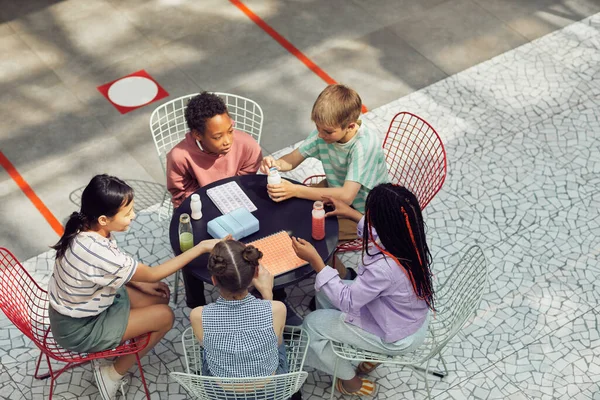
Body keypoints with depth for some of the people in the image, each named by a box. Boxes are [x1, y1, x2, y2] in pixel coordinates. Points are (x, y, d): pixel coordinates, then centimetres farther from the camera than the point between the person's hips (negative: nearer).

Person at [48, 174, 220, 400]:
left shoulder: (86, 229, -13)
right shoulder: (99, 253, -38)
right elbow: (153, 274, -23)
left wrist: (138, 283, 1)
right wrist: (201, 247, -21)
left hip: (79, 306, 8)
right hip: (78, 329, -8)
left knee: (160, 296, 8)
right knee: (164, 316, -6)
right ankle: (113, 373, 9)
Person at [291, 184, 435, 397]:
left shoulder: (384, 267, -40)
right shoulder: (410, 237, -17)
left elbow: (346, 301, -26)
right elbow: (383, 232, 9)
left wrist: (314, 260, -26)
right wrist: (352, 213, 17)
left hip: (397, 337, -7)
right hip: (413, 318, 7)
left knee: (312, 324, 6)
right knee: (325, 292, 15)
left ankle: (352, 382, 26)